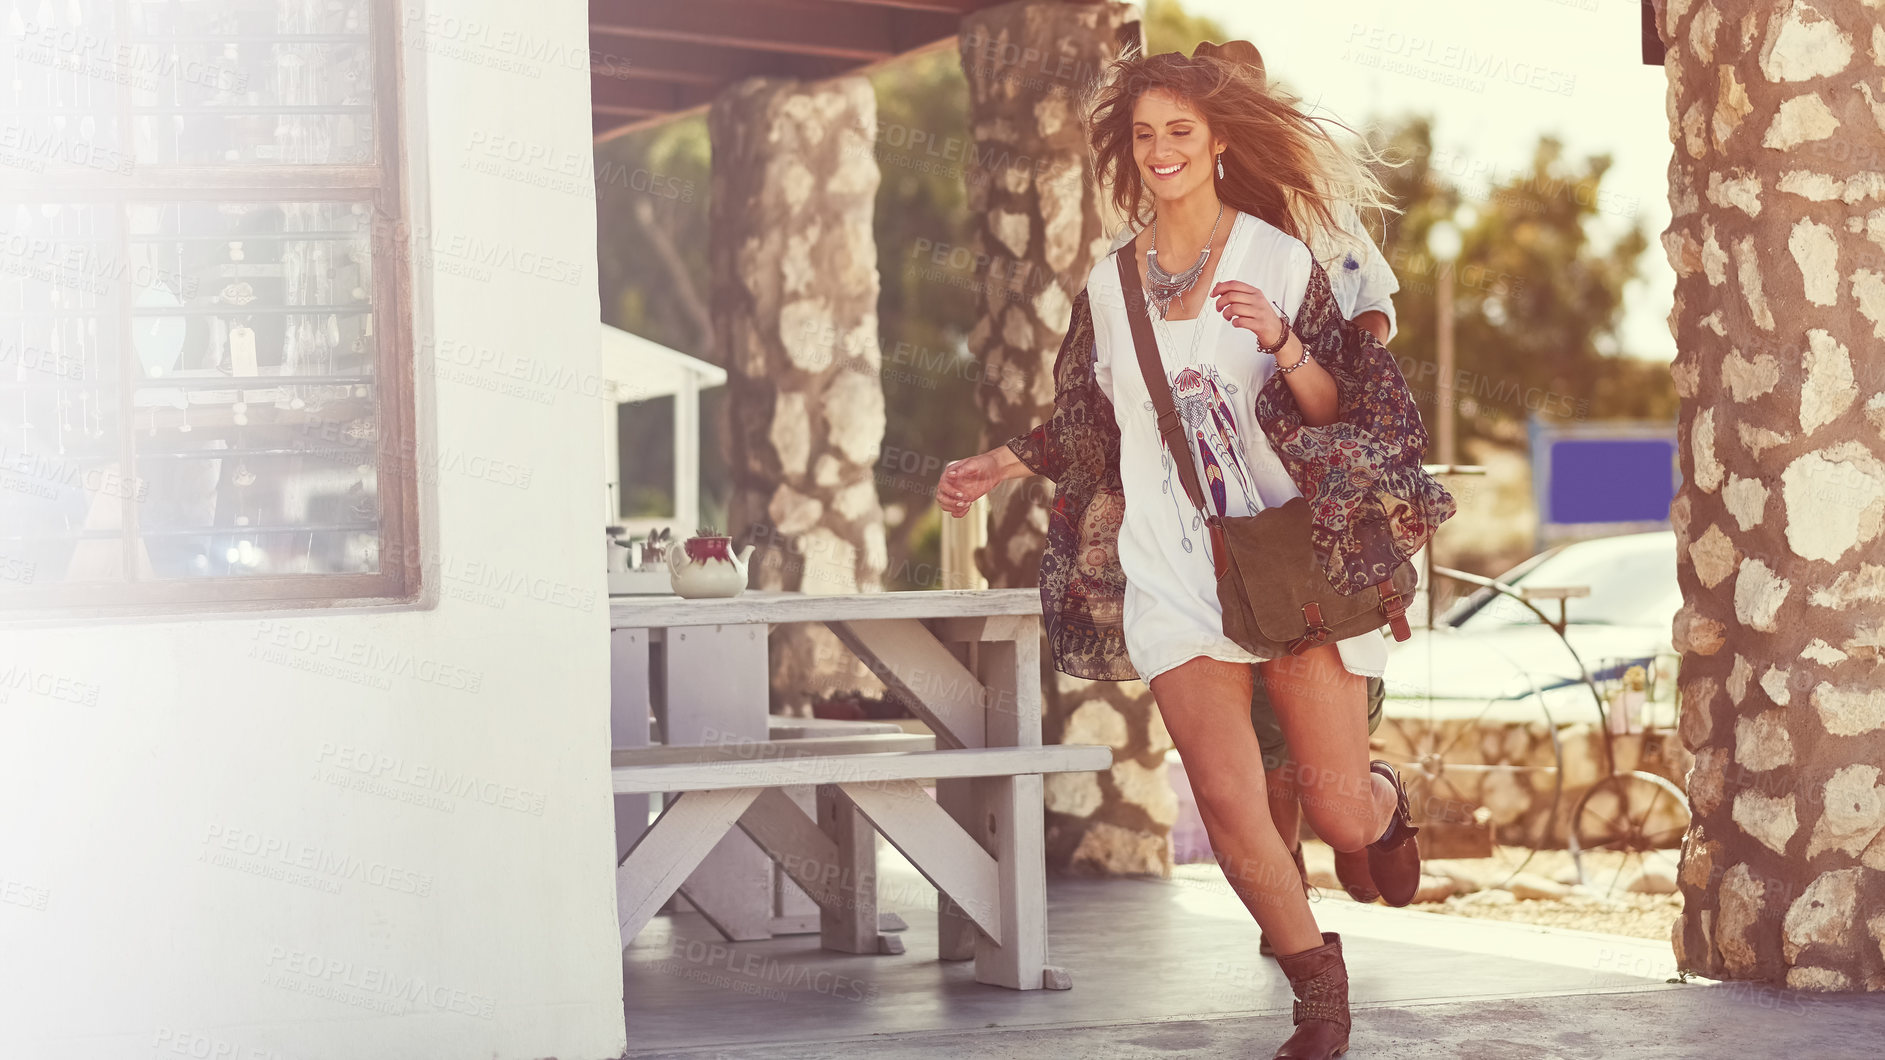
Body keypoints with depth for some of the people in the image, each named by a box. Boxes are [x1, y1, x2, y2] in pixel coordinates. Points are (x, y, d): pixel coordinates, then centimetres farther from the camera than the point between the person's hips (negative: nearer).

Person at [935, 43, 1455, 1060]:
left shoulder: (1279, 261, -1)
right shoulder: (1109, 285, 9)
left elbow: (1338, 411, -4)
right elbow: (1085, 423, 22)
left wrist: (1281, 342, -21)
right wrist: (1001, 463, 13)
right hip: (1171, 575, 3)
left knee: (1338, 811, -1)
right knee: (1226, 801, -10)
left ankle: (1385, 802, 39)